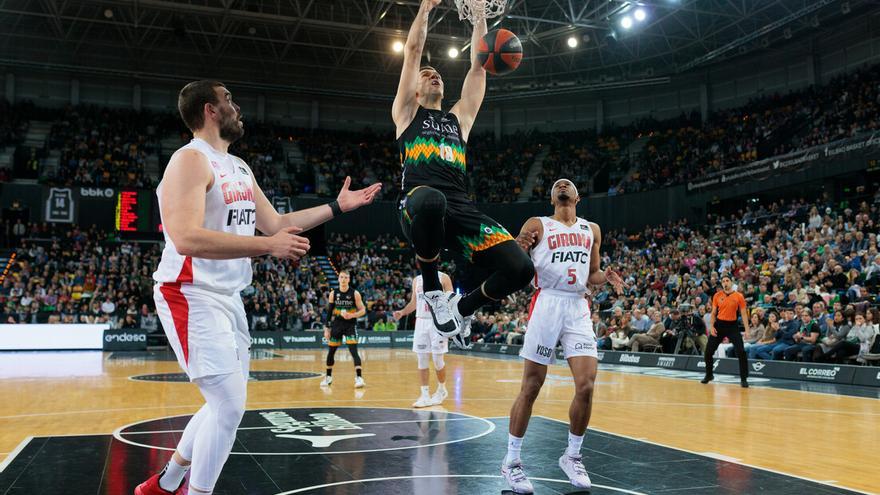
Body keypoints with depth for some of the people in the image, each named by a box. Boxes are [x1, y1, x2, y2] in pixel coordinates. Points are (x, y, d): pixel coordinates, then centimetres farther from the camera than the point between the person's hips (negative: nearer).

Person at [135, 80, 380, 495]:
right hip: (193, 296, -9)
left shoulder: (240, 168, 14)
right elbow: (186, 238, -28)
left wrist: (337, 207, 17)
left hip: (228, 298, 10)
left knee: (226, 405, 16)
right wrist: (267, 247, -31)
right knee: (229, 406, -12)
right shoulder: (191, 160, -15)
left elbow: (275, 223, 20)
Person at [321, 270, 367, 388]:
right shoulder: (333, 294, 1)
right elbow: (329, 311, 7)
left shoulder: (355, 294, -7)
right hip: (337, 324, 3)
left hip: (350, 324, -3)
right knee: (331, 351, 10)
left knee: (353, 351, -16)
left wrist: (352, 315, -24)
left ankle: (359, 377, -17)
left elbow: (363, 310, -6)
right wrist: (326, 328, 5)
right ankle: (328, 377, 28)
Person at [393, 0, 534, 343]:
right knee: (429, 199, -44)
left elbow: (478, 65, 29)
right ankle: (432, 290, -15)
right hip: (420, 205, -4)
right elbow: (413, 51, 17)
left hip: (461, 209, 4)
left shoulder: (460, 116, 31)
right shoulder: (407, 112, 22)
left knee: (520, 269, -17)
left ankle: (463, 306, 16)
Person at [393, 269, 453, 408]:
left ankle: (442, 390, 20)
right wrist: (402, 312, 1)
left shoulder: (443, 277, -2)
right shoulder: (417, 280, 12)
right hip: (421, 321, 5)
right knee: (421, 359, 1)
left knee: (437, 359, -2)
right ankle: (425, 395, 5)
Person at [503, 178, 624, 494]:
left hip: (578, 308, 4)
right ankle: (511, 461, 10)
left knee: (586, 386, -7)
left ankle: (572, 456, 13)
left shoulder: (591, 230, 17)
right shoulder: (537, 225, 4)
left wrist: (606, 277, 0)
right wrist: (517, 251, -20)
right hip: (547, 305, -3)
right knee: (531, 388, -2)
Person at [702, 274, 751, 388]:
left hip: (732, 325, -3)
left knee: (741, 352, -12)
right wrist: (711, 326, -3)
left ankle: (744, 379, 0)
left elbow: (744, 313, -2)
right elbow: (713, 313, 8)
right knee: (708, 351, 5)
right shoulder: (717, 296, 2)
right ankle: (709, 375, 25)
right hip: (719, 324, 3)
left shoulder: (739, 296, -4)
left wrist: (747, 329, -8)